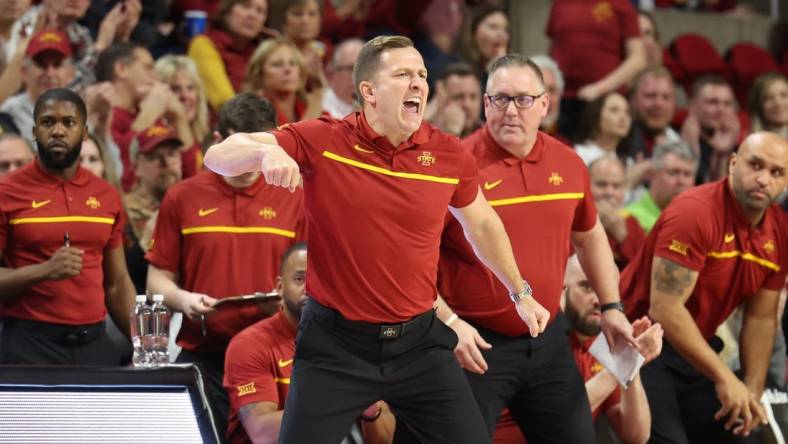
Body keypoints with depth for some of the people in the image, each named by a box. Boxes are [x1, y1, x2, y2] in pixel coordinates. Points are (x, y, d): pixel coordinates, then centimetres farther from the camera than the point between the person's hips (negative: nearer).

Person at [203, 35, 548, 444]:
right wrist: (266, 152, -34)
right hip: (336, 342, -3)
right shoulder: (321, 141, -8)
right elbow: (217, 158, -12)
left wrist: (520, 292, 28)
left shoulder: (449, 155, 0)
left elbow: (482, 224, 20)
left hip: (419, 341, 3)